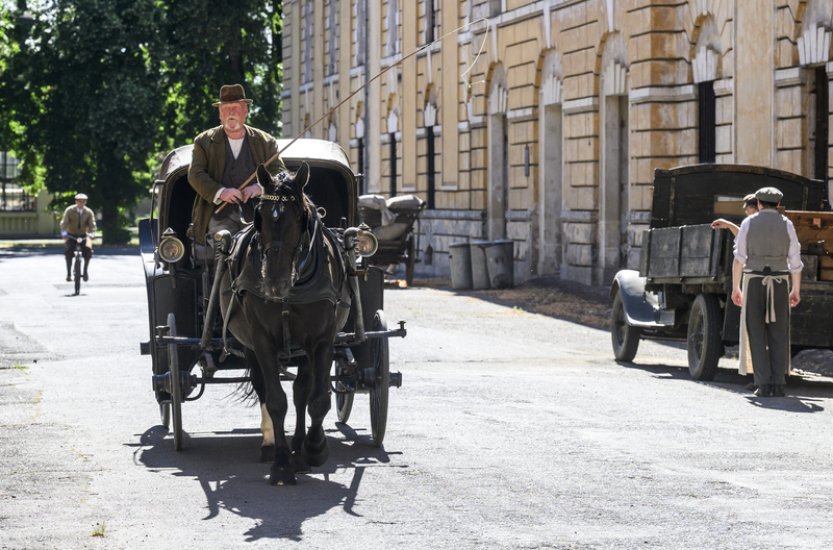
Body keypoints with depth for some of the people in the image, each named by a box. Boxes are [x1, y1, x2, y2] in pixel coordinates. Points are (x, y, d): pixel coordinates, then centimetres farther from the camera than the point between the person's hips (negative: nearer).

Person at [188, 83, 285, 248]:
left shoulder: (265, 142, 16)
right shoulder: (204, 141, 13)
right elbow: (195, 174, 3)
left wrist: (261, 187, -11)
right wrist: (220, 192, -15)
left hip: (256, 214, 1)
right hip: (220, 216, -1)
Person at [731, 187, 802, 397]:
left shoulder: (748, 223, 2)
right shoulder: (786, 224, 4)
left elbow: (739, 258, -4)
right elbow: (795, 261, 3)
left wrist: (735, 288, 1)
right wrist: (796, 291, 11)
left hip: (754, 283, -1)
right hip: (779, 283, 1)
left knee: (757, 335, 2)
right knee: (778, 336, 4)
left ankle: (764, 385, -6)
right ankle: (778, 385, -4)